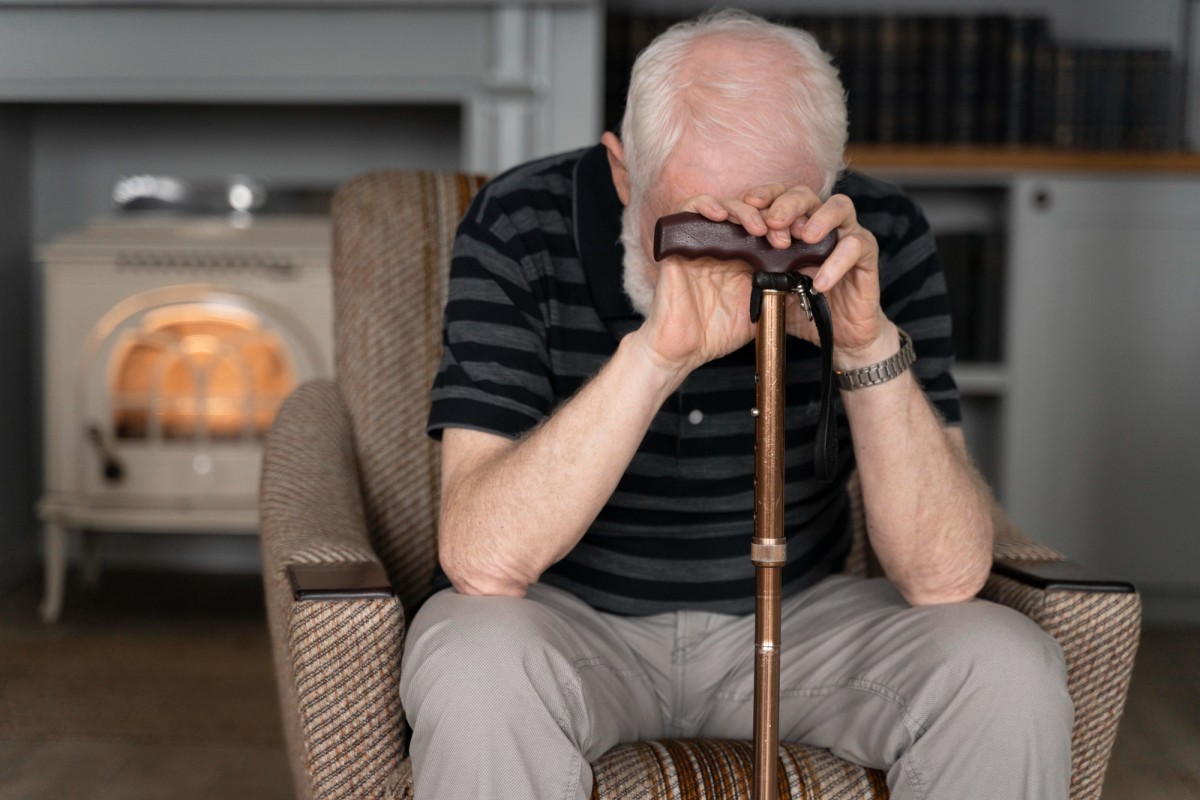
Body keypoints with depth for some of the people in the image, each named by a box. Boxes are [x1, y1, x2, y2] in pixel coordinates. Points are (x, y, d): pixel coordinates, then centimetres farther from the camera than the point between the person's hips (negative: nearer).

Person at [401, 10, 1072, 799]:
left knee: (1010, 672, -21)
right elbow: (480, 560, -29)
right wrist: (657, 354, -41)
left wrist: (868, 346, -34)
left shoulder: (880, 240, -15)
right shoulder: (520, 226, -20)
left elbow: (946, 577, -20)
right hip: (571, 616, -2)